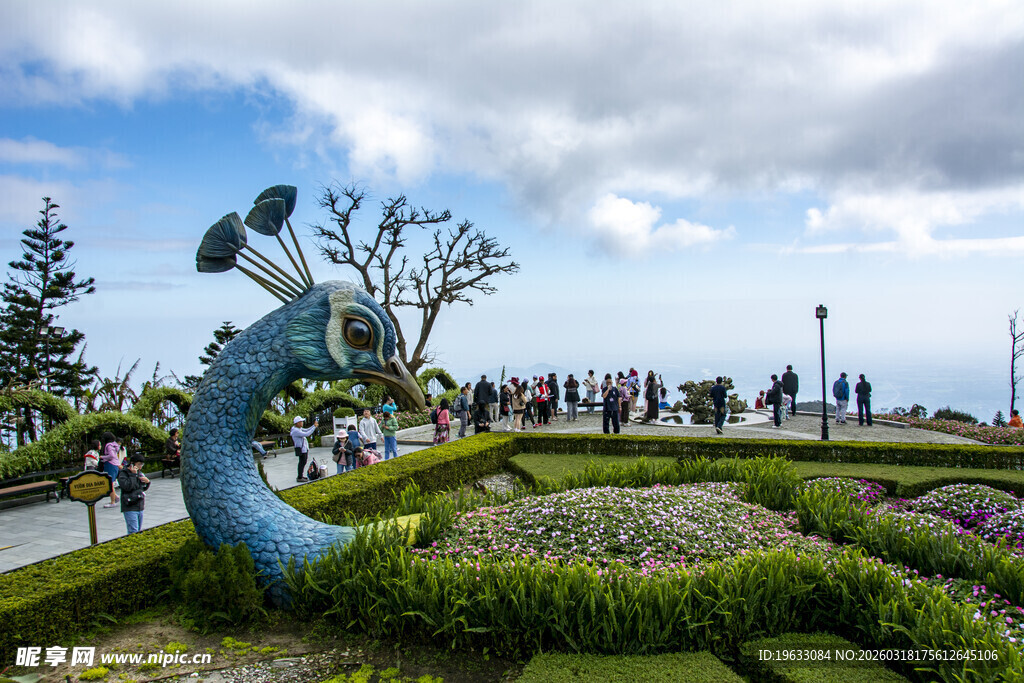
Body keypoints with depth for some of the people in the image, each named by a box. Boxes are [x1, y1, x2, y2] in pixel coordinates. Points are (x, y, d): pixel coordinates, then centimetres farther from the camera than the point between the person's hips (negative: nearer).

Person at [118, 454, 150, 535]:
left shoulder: (139, 473, 13)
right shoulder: (123, 474, -8)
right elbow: (127, 486, -24)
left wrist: (147, 482, -1)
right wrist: (133, 474, -20)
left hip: (140, 507, 7)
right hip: (130, 508, -7)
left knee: (138, 530, 12)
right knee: (133, 531, -13)